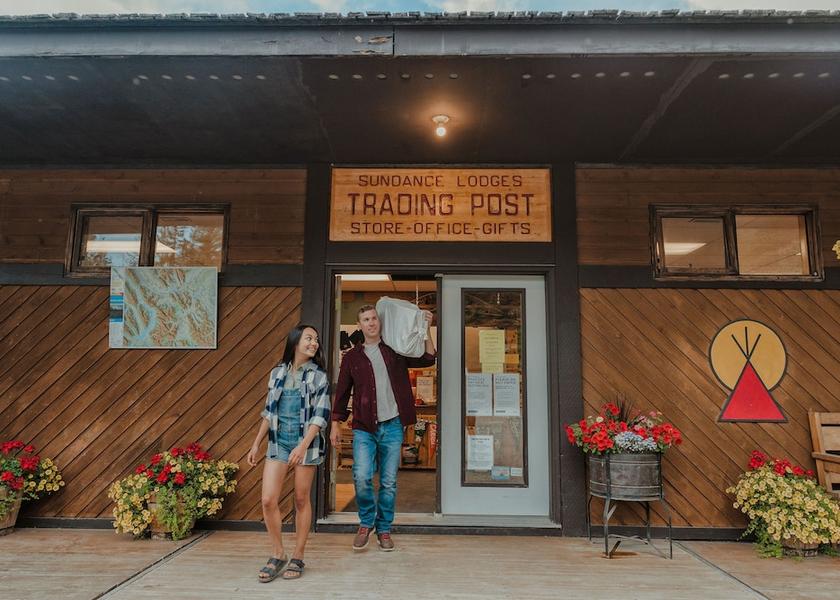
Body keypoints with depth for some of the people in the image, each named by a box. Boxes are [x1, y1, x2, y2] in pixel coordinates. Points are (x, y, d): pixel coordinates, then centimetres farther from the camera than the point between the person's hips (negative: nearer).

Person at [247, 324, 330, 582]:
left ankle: (298, 557, 20)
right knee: (268, 500, -3)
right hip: (278, 443, 3)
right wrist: (256, 444, 13)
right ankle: (277, 555, 15)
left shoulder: (319, 376, -3)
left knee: (301, 500, 5)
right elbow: (268, 411, 14)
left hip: (306, 444, -3)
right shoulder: (277, 373, 7)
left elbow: (321, 415, -10)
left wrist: (303, 446, -20)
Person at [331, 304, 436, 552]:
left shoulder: (395, 351, 8)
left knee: (389, 482, 6)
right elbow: (342, 393, 11)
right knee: (361, 477, -12)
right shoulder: (352, 357, 8)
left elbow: (428, 359, 11)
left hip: (392, 426, 1)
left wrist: (425, 330, 4)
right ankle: (366, 522, 13)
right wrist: (335, 424, 7)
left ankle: (384, 529, 24)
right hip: (364, 428, 0)